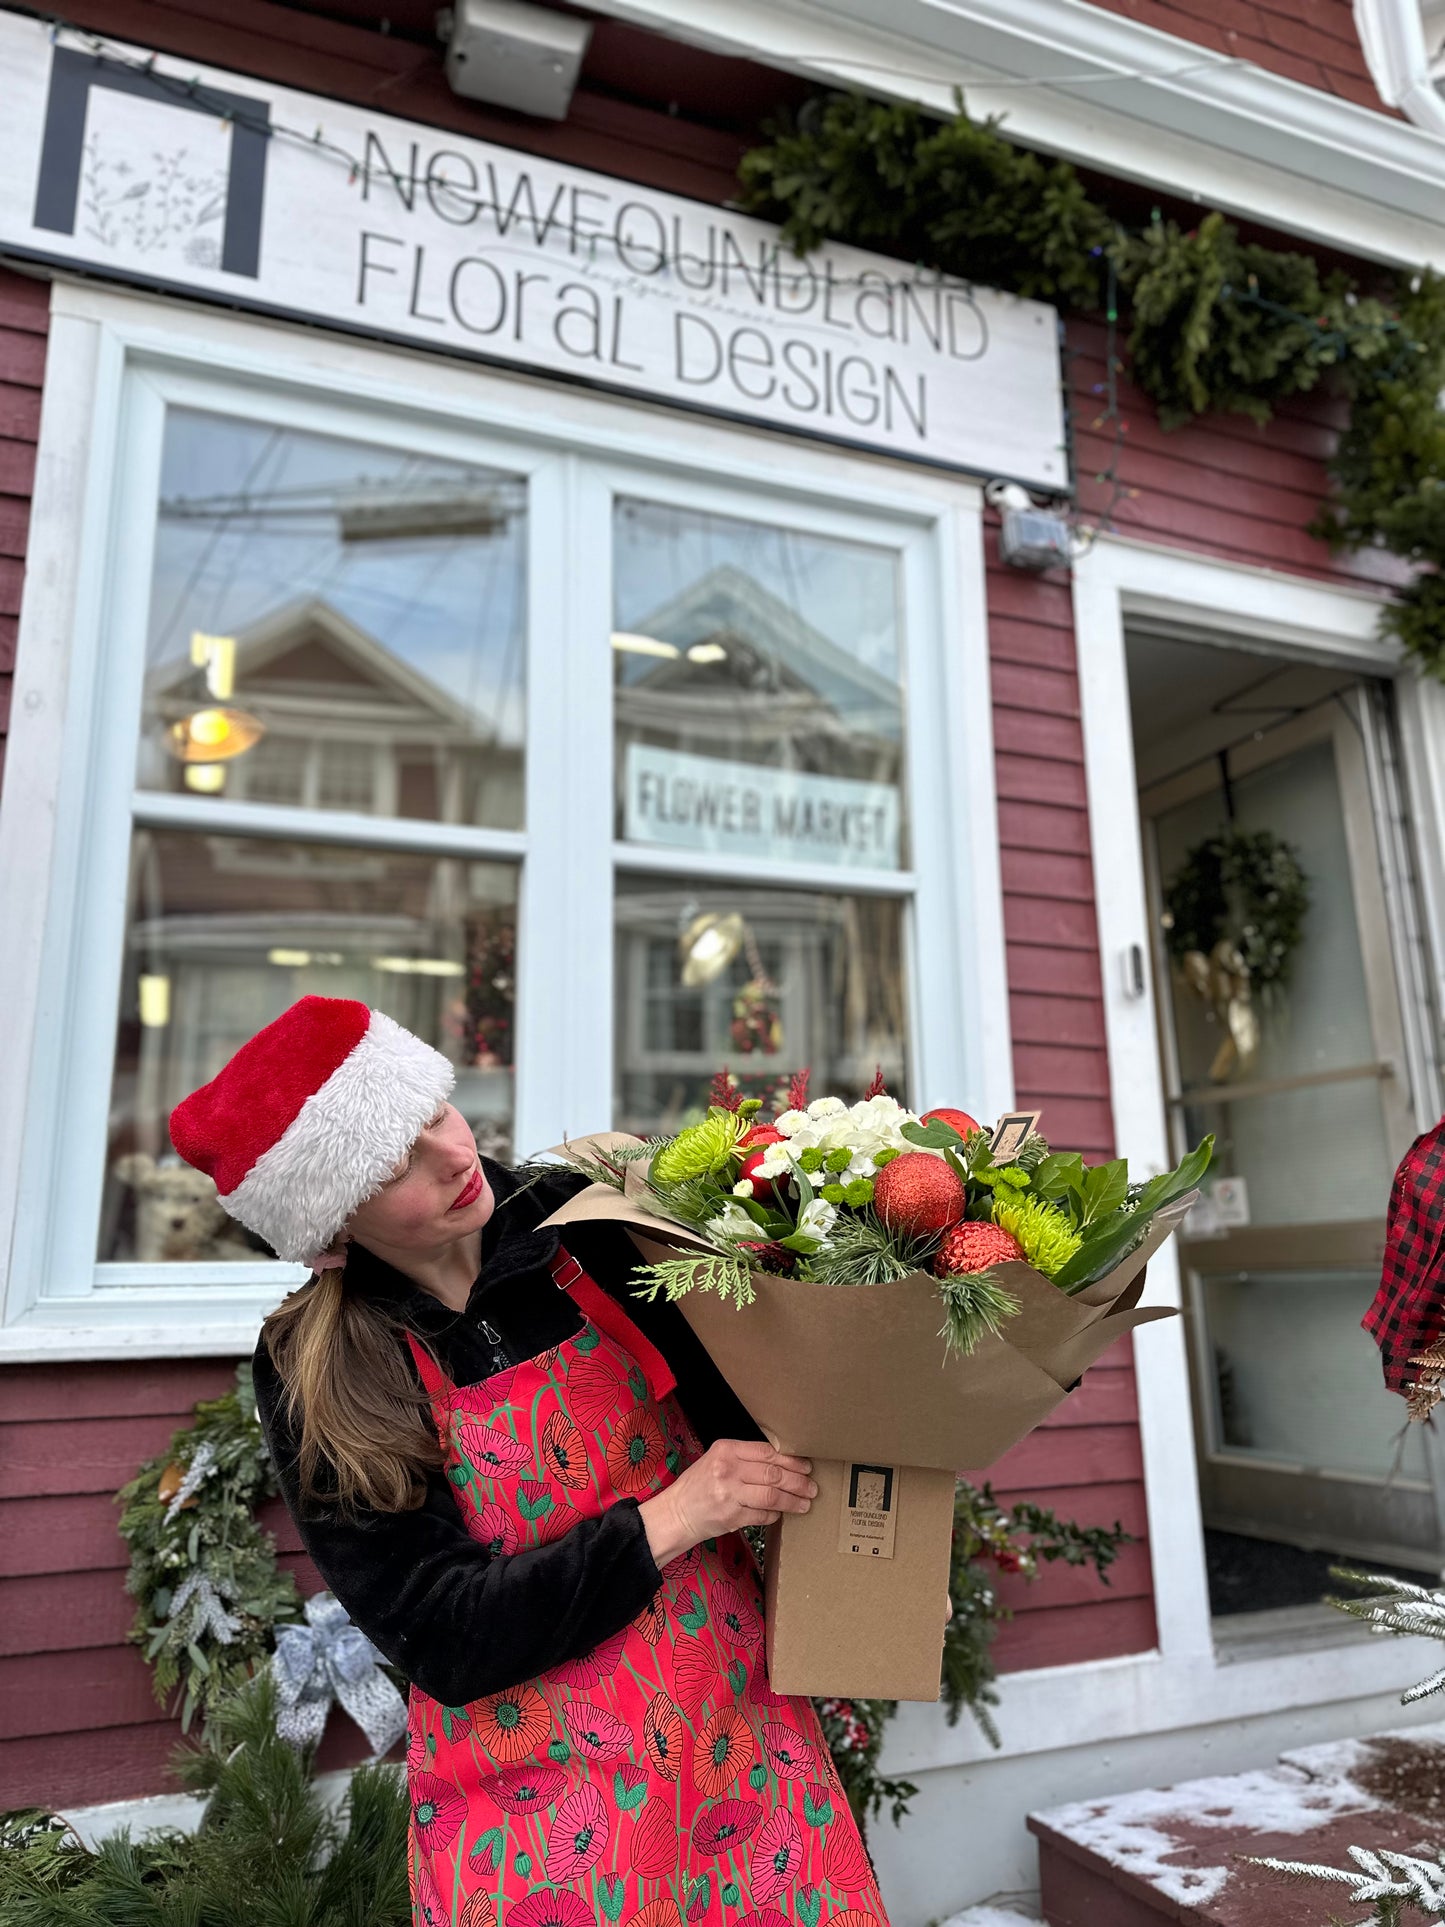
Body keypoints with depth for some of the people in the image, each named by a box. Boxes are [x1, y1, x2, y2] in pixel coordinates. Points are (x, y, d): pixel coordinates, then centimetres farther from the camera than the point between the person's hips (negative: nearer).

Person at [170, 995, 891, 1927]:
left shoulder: (589, 1226, -9)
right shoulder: (310, 1376, -11)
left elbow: (747, 1412, 1)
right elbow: (442, 1640, -14)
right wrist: (666, 1521, -23)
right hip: (531, 1795, -1)